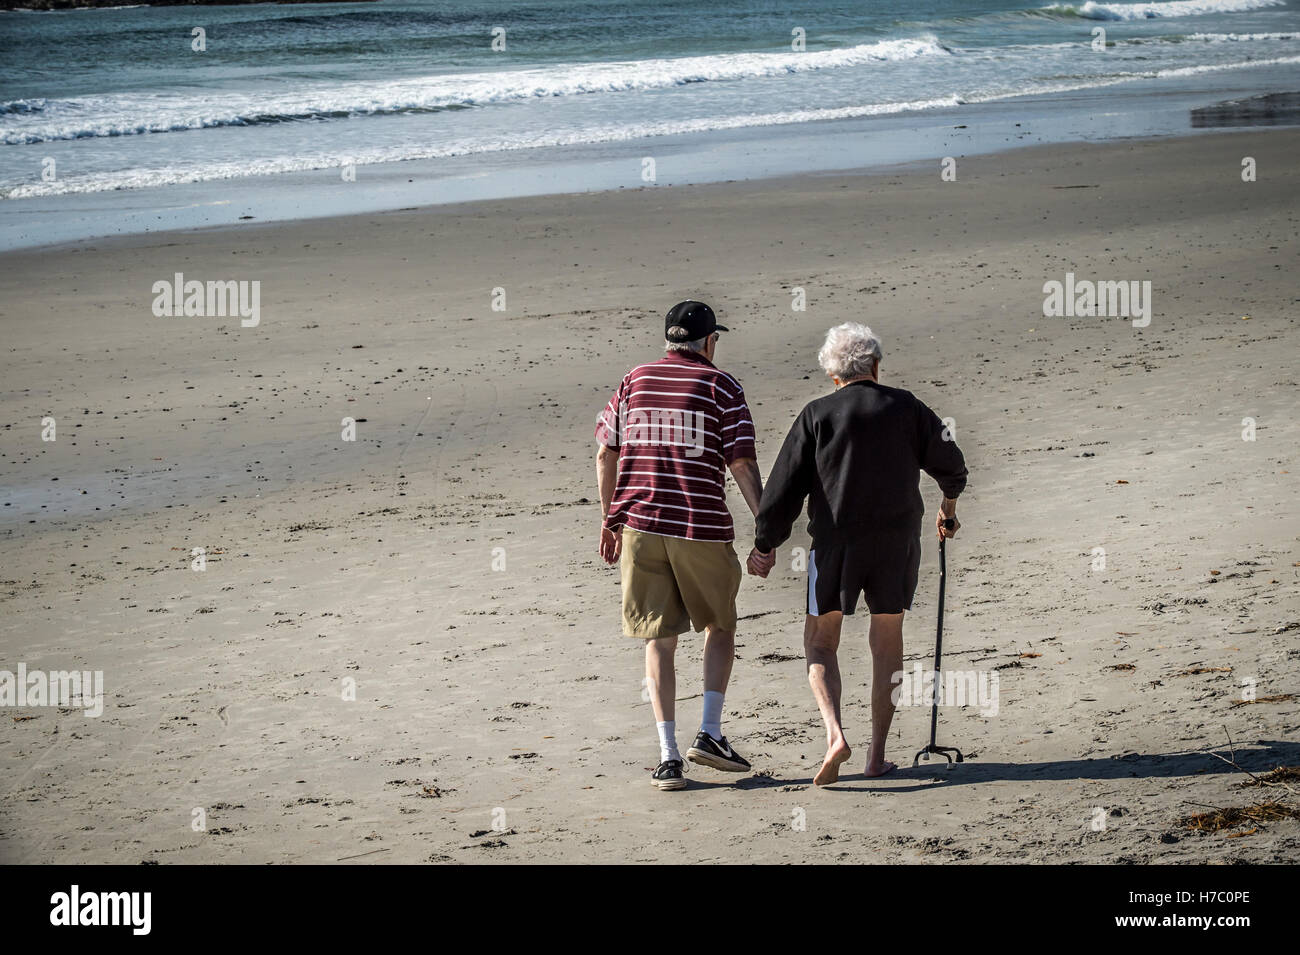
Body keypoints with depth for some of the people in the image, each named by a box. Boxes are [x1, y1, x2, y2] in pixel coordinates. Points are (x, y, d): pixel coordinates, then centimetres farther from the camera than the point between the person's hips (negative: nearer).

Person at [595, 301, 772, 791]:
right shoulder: (721, 386, -1)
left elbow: (606, 454, 10)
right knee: (720, 625, 18)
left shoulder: (634, 381, 10)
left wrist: (611, 518, 19)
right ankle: (709, 734, 7)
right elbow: (742, 464, -6)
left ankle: (668, 756, -1)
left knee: (659, 640, 6)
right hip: (701, 528, -3)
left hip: (639, 524, 3)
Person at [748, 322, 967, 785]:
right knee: (887, 642, 12)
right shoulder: (906, 407, 4)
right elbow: (950, 462, 11)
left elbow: (785, 486, -3)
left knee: (820, 642, 7)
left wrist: (765, 544, 5)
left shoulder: (816, 415, -1)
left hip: (835, 540, -2)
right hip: (897, 539, 2)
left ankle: (835, 734, -15)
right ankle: (877, 754, 11)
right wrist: (949, 506, 30)